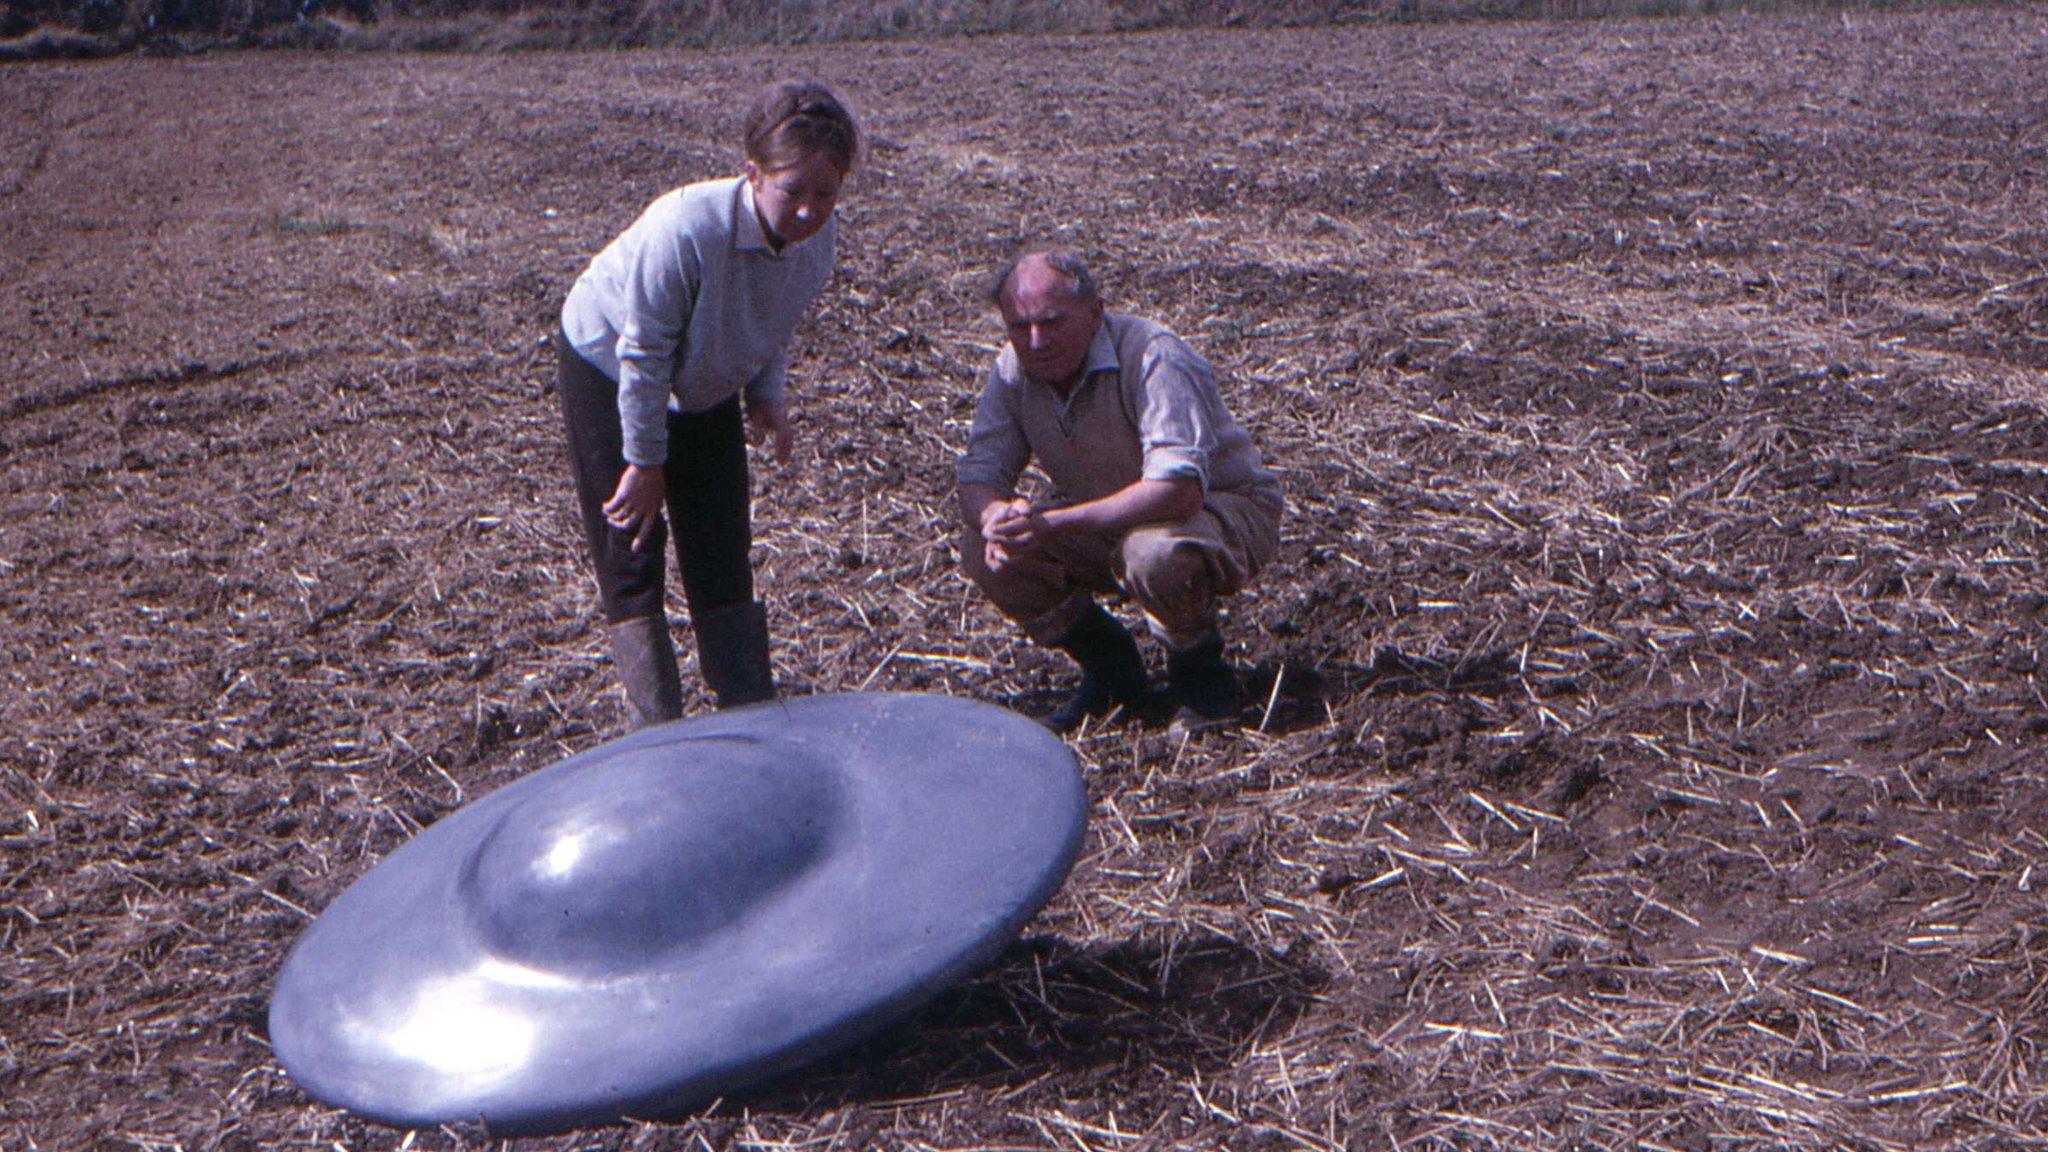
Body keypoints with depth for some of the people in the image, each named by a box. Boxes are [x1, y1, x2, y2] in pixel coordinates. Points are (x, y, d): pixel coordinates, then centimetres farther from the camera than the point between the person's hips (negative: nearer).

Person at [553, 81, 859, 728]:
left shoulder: (819, 235, -18)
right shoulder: (687, 228, -39)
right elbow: (642, 354, -28)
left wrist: (767, 395, -10)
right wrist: (646, 462, -21)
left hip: (706, 387, 6)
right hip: (605, 367, -5)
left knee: (722, 551, 6)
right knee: (632, 548, -5)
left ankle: (750, 711, 14)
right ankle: (657, 731, 0)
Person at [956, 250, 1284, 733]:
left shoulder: (1153, 358, -27)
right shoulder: (1014, 370, -7)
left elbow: (1179, 488, -38)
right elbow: (978, 475, -7)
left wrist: (1058, 524, -45)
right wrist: (996, 516, -33)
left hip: (1225, 509, -6)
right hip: (1109, 525, 6)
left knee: (1155, 556, -40)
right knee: (983, 551, -14)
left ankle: (1201, 672, -7)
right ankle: (1109, 669, 5)